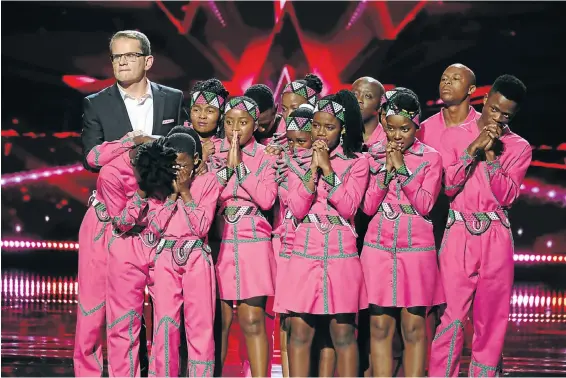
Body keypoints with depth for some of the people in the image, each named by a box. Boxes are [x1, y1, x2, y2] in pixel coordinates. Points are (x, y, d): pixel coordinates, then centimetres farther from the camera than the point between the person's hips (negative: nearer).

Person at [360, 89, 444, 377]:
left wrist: (401, 169, -12)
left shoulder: (430, 158, 2)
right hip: (379, 245, 2)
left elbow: (425, 205, -8)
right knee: (380, 325, 1)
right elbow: (368, 207, 1)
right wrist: (386, 170, -9)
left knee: (414, 327, -1)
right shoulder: (374, 155, 8)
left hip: (416, 247, -2)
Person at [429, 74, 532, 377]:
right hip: (459, 234, -1)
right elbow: (448, 186, -4)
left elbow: (507, 195, -3)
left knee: (492, 316, 3)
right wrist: (473, 150, -13)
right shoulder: (454, 136, 5)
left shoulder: (519, 147, 6)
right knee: (454, 315, -6)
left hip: (496, 237, 2)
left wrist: (491, 155, -12)